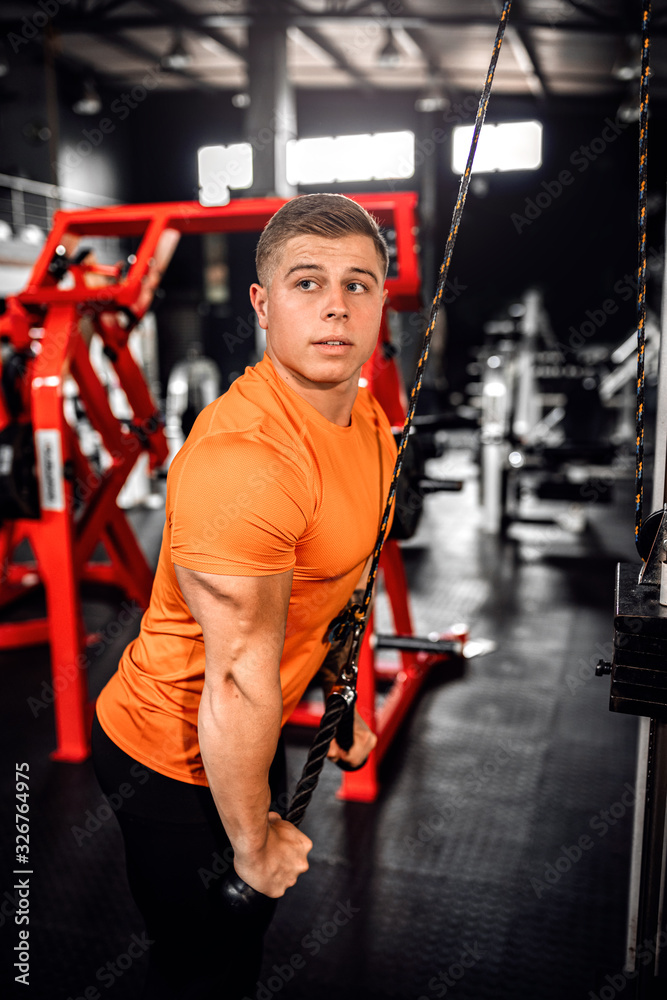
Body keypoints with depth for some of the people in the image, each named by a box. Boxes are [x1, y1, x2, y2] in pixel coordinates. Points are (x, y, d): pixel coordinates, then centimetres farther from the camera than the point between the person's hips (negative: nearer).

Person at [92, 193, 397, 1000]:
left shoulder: (366, 420, -3)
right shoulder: (244, 457, -34)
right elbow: (240, 680, -28)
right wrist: (252, 841, -17)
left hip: (248, 729, 9)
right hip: (173, 759, -8)